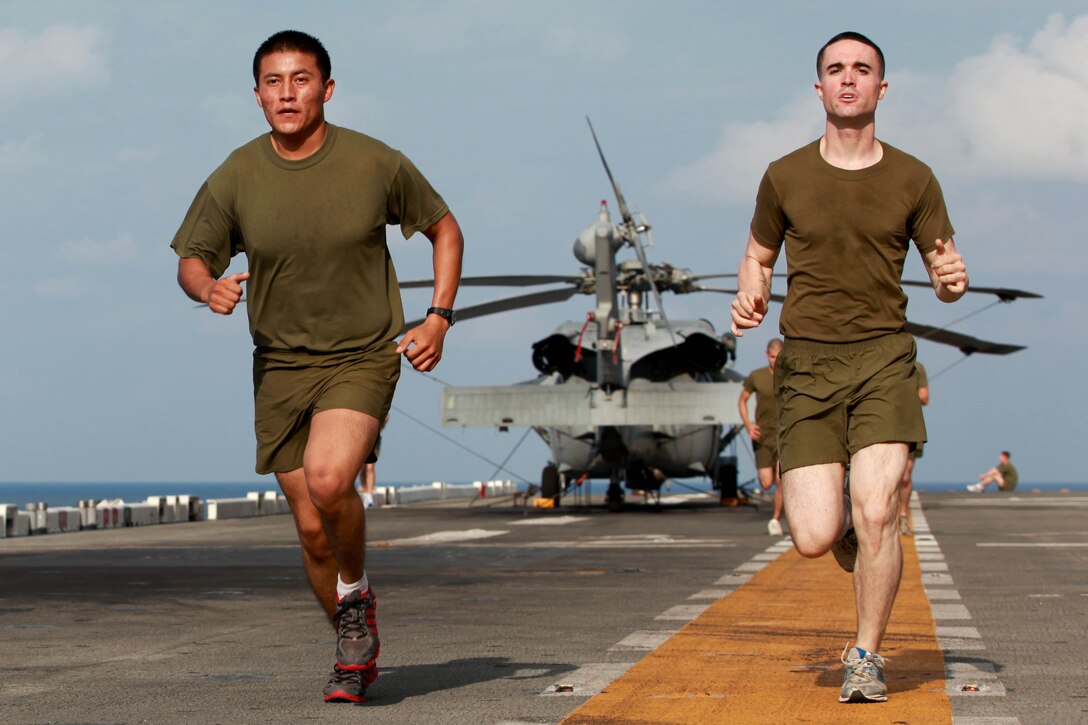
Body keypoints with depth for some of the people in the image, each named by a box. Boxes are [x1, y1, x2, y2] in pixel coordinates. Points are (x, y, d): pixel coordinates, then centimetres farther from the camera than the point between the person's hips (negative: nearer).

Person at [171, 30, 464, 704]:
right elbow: (191, 259, 6)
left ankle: (357, 592, 0)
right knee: (312, 529, 6)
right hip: (280, 364, 3)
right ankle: (357, 650, 30)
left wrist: (438, 318, -4)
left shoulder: (376, 164, -8)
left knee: (329, 479, -29)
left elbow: (445, 229, 7)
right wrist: (209, 286, -18)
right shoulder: (236, 178, -4)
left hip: (364, 355, -3)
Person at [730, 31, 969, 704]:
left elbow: (943, 269, 12)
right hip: (807, 363, 1)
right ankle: (848, 526, 29)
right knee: (814, 537, -11)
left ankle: (867, 655, 3)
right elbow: (758, 256, 20)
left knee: (875, 511, -17)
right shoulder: (785, 177, 7)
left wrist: (955, 279, -13)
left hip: (883, 356, 0)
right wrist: (750, 296, -2)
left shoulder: (913, 179, 7)